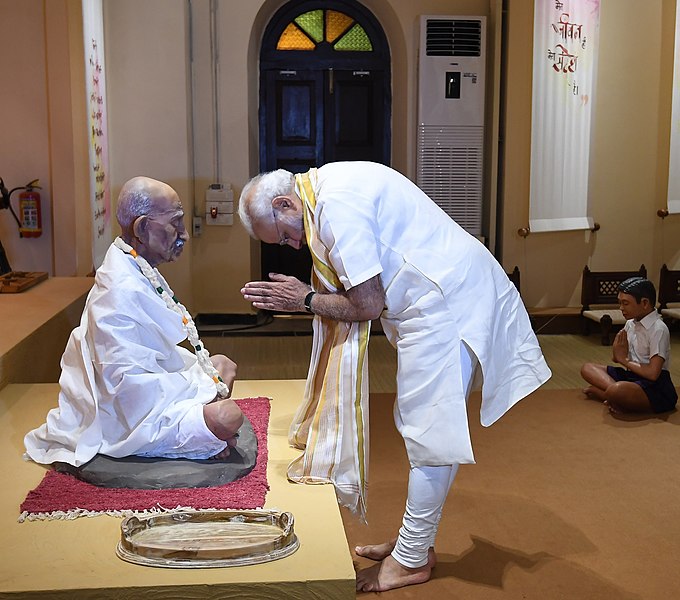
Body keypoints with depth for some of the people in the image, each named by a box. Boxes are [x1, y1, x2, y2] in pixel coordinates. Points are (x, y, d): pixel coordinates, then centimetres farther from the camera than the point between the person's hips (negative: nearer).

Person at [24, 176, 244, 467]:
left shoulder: (141, 274, 5)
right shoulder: (121, 292, -26)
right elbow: (128, 384, -28)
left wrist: (202, 367, 3)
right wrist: (203, 384, -21)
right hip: (126, 419, -11)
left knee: (224, 364, 18)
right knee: (228, 415, -26)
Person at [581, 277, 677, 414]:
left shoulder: (658, 329, -15)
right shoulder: (630, 324, 10)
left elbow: (653, 373, -23)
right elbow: (616, 358, 15)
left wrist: (624, 360, -8)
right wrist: (618, 349, -9)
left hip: (656, 387, -10)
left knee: (616, 391, -39)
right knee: (587, 368, 4)